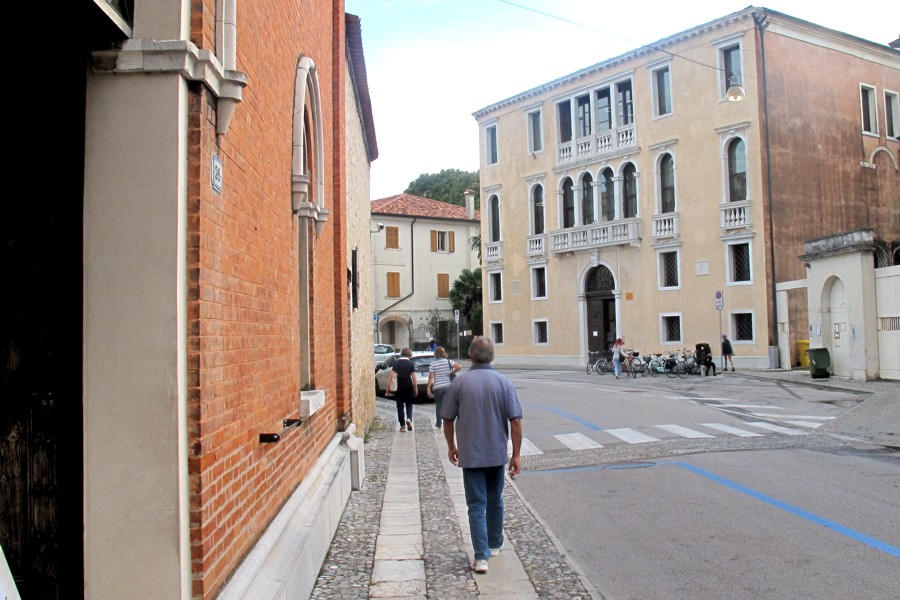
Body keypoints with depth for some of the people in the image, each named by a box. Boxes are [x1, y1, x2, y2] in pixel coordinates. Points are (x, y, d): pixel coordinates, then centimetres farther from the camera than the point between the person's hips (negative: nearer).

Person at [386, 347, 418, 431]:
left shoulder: (396, 363, 0)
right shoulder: (411, 363, -3)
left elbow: (391, 375, -6)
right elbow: (413, 377, -6)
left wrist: (388, 387, -3)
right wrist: (416, 389, 1)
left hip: (399, 387, 0)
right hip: (408, 387, 0)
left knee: (400, 406, 8)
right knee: (409, 404, 14)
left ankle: (402, 425, 6)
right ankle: (409, 419, -10)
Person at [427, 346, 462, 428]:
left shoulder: (433, 364, -2)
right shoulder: (448, 361, 1)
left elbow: (431, 377, -5)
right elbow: (459, 366, -10)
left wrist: (428, 388, -1)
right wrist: (452, 372, 3)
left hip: (437, 387, 0)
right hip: (447, 385, 0)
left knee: (438, 405, 13)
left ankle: (438, 423, 21)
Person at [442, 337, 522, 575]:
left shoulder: (460, 383, -8)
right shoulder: (503, 382, -6)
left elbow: (448, 420, -1)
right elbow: (516, 421, -9)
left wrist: (451, 447, 15)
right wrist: (516, 454, -1)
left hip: (470, 455, -2)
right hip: (497, 454, 2)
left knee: (476, 505, 4)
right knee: (495, 502, 20)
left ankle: (481, 557, -2)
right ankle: (494, 545, 36)